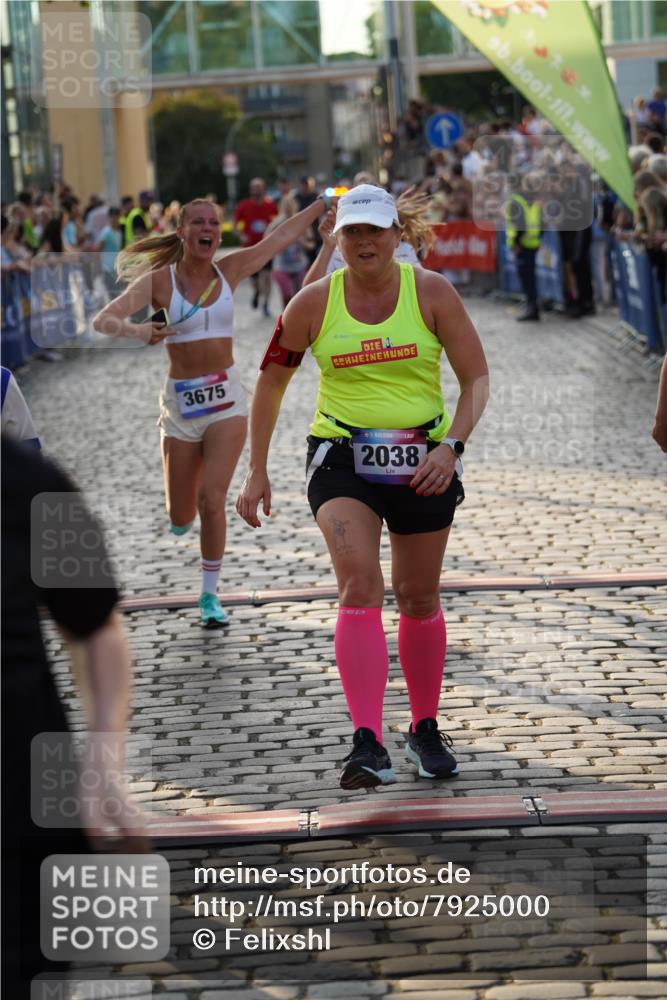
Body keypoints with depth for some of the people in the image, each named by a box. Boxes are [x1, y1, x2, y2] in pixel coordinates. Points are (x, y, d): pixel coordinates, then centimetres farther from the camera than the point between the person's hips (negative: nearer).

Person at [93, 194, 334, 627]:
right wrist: (136, 329, -36)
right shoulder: (159, 280, -7)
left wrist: (327, 201, 8)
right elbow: (104, 319, -16)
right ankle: (184, 508, 45)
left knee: (212, 500, -12)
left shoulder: (230, 270, 1)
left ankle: (210, 595, 1)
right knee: (181, 519, 6)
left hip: (226, 396, 1)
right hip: (181, 400, 0)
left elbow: (283, 236, 8)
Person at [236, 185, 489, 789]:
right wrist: (257, 471, 5)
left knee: (419, 598, 12)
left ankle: (426, 729, 33)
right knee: (360, 587, -21)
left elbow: (476, 378, -2)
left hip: (423, 462, 1)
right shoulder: (314, 303, -3)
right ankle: (369, 747, -28)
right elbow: (271, 382, 8)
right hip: (342, 461, -1)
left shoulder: (431, 292, -4)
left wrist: (452, 446, -17)